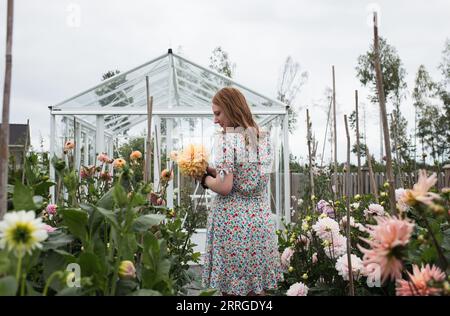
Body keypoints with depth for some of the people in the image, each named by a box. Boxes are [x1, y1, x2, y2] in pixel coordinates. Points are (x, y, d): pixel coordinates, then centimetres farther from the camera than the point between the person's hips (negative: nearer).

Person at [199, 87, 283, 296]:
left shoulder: (227, 138, -12)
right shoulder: (263, 138, 9)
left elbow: (225, 187, -18)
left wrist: (205, 178, 2)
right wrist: (214, 170, 16)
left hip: (233, 220, -7)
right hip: (259, 218, 7)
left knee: (232, 288, 5)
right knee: (257, 288, 14)